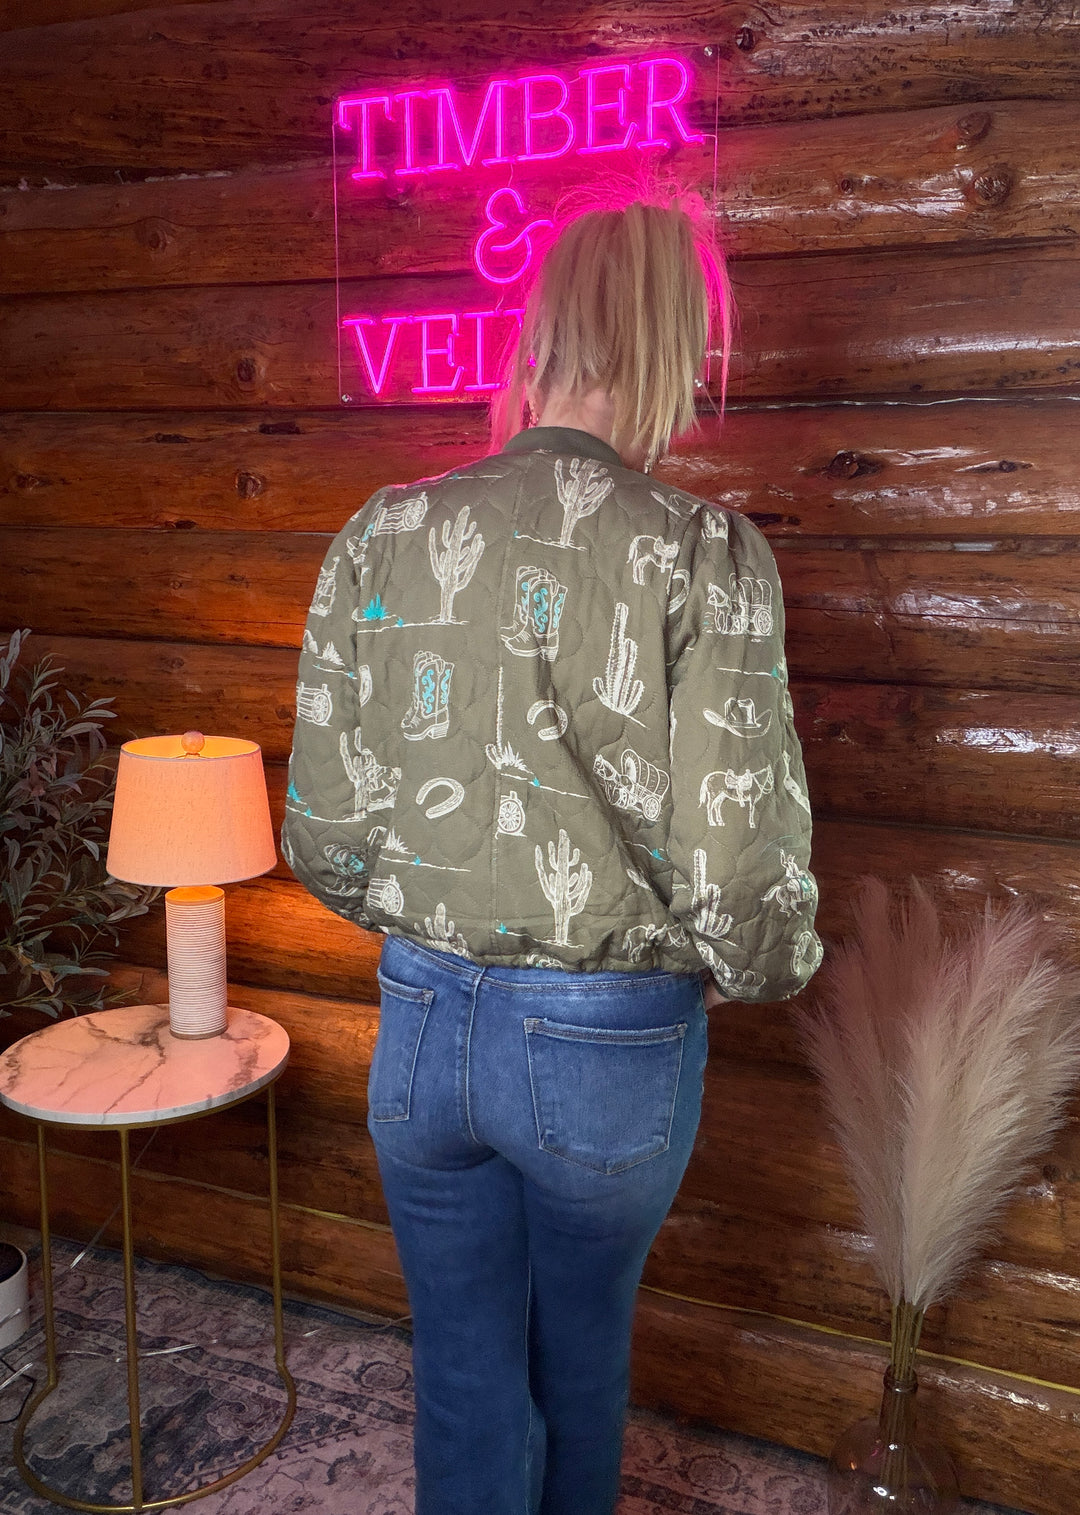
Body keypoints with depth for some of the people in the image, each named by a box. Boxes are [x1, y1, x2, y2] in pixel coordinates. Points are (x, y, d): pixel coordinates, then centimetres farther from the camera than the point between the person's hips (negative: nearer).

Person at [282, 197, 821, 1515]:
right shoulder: (706, 557, -16)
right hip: (617, 1038, -1)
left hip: (425, 1021, 2)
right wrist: (767, 970, 5)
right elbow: (740, 863, -18)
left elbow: (321, 833, -2)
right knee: (583, 1363, 27)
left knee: (464, 1377, 22)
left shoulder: (382, 536, -6)